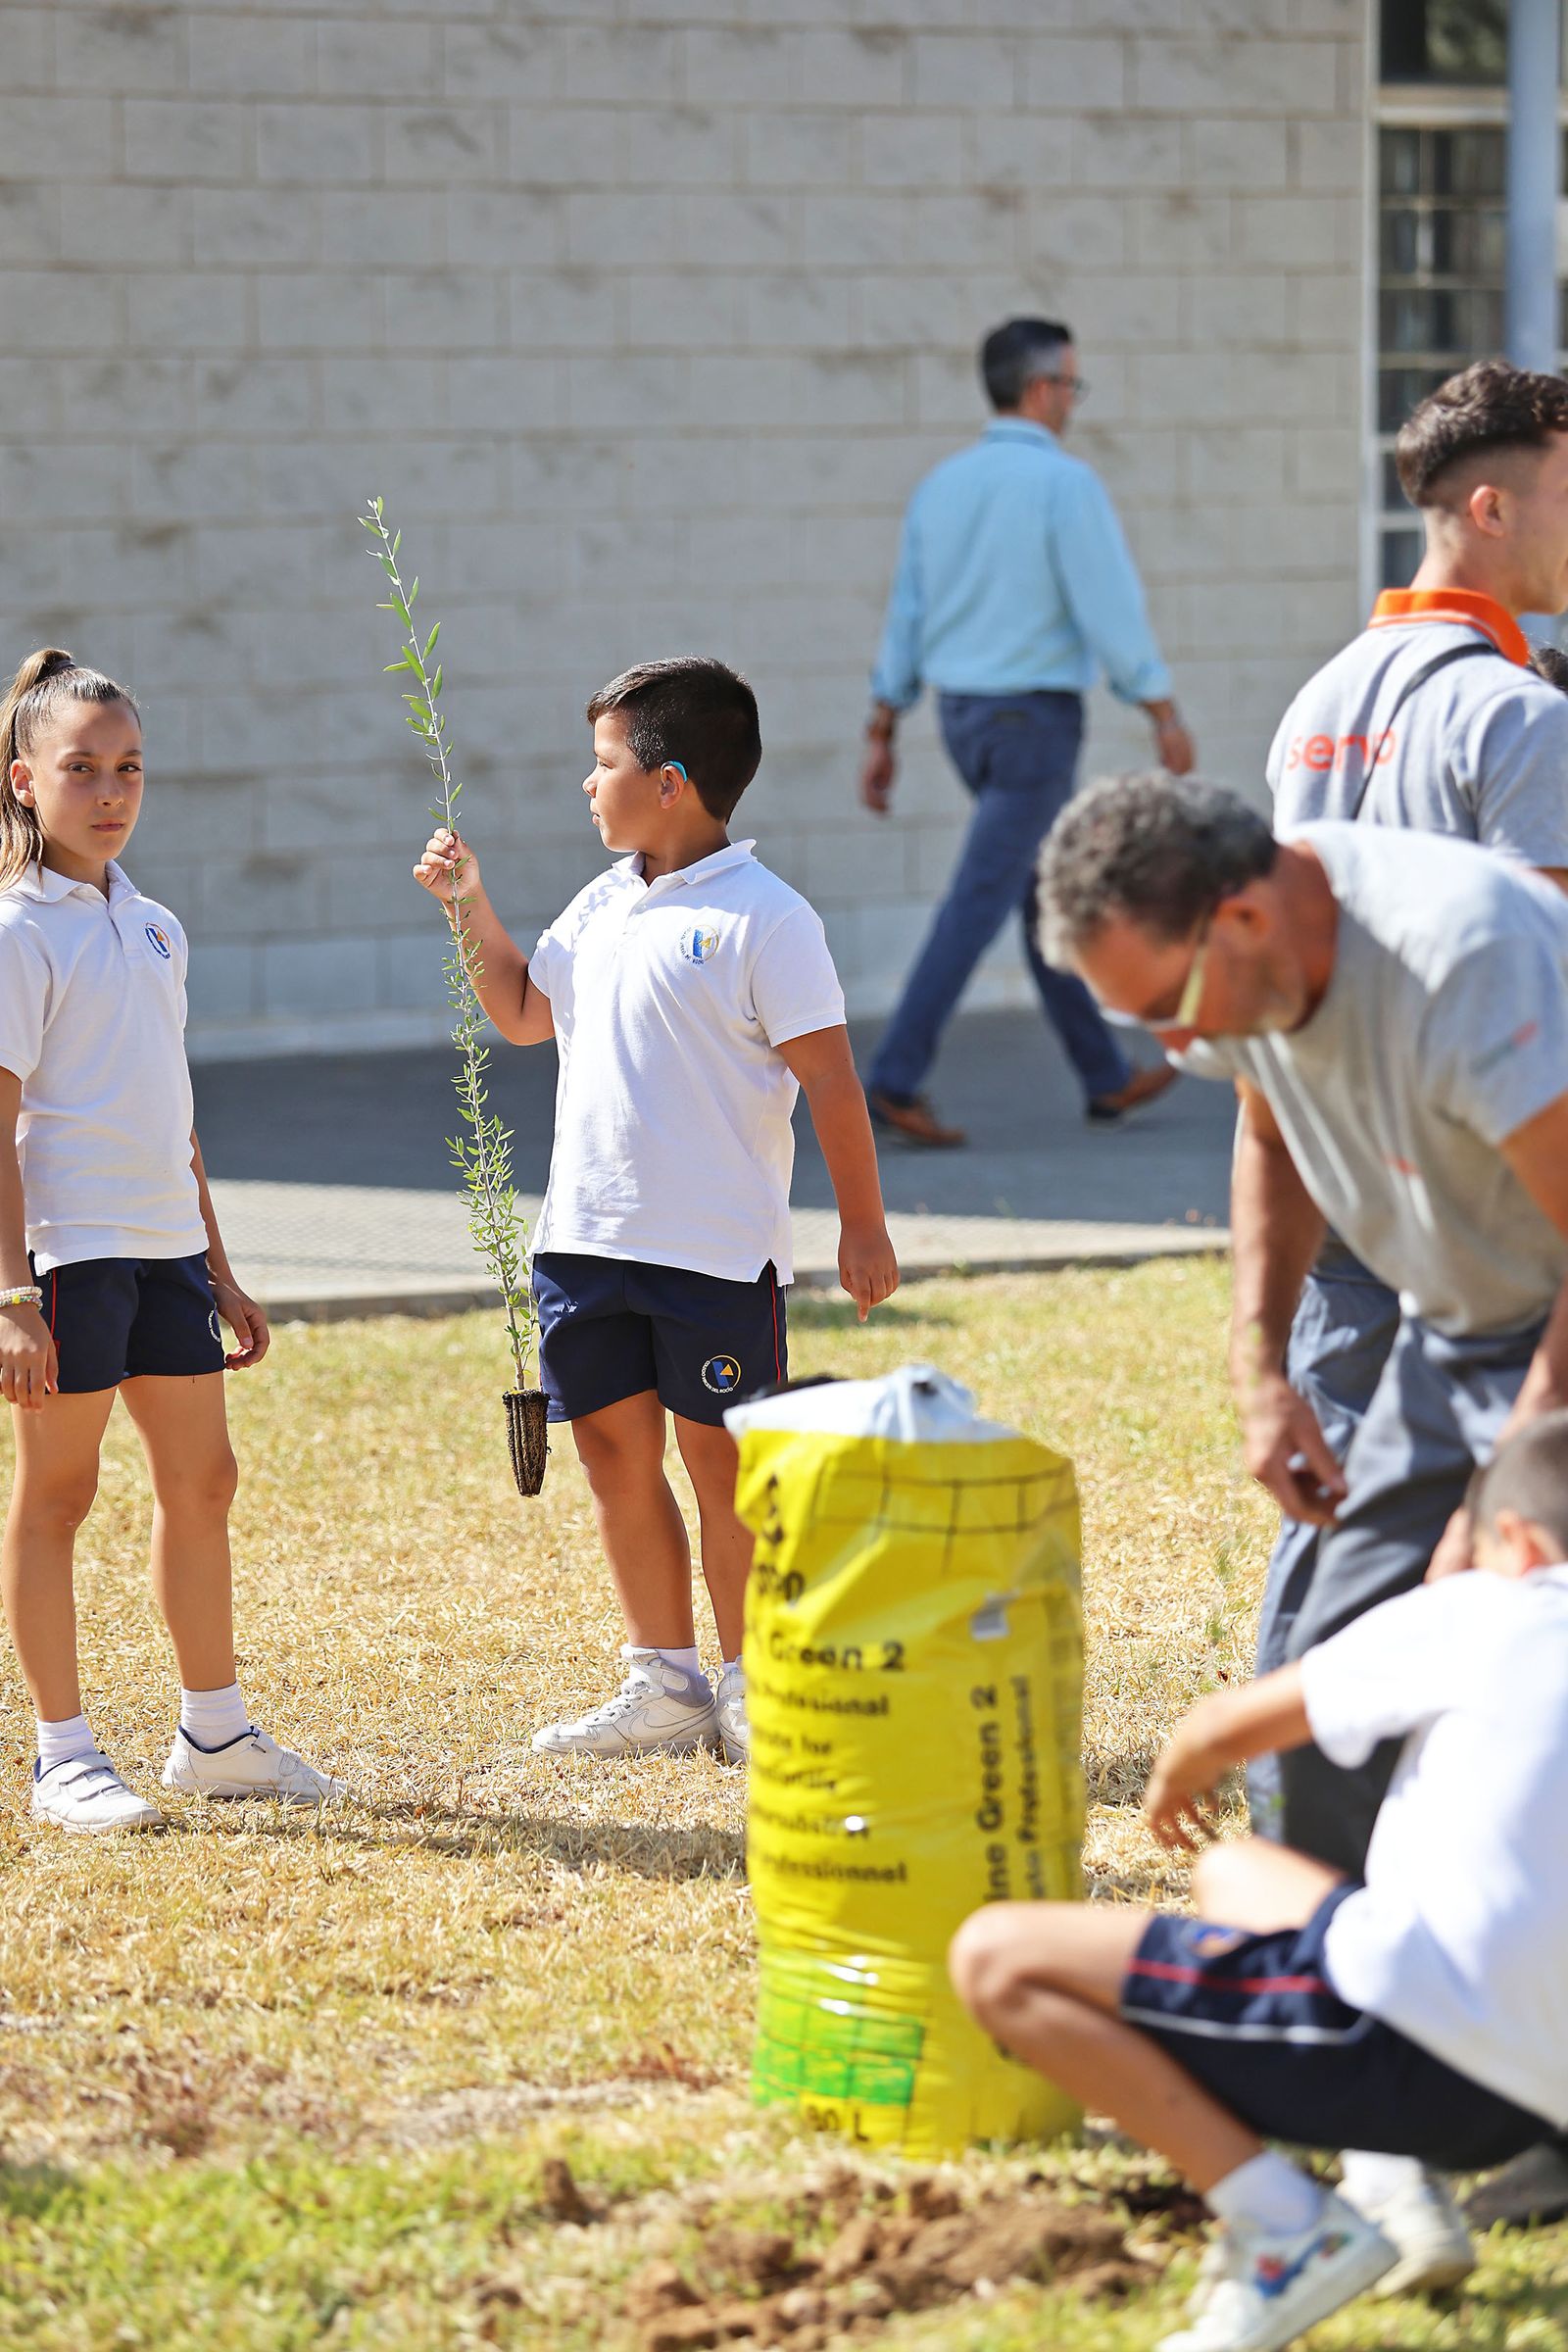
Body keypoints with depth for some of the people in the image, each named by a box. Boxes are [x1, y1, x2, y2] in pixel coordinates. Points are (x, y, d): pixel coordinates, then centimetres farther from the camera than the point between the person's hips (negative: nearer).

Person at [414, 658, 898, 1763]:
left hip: (716, 1248, -7)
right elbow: (525, 1011, 28)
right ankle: (665, 1682, 19)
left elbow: (830, 1079, -11)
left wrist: (864, 1226, -12)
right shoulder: (603, 906, 12)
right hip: (588, 1236, 7)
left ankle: (751, 1690, 9)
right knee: (615, 1451, 10)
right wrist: (471, 904, 16)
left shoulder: (762, 917, -11)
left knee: (721, 1461, -1)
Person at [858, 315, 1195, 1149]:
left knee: (1047, 892, 16)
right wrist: (1162, 711, -6)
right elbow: (1109, 607, -16)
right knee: (980, 900, -8)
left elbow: (906, 613, 9)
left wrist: (882, 735, 12)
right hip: (1032, 716, -8)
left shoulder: (943, 484, 7)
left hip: (961, 713, 8)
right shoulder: (1063, 483, -14)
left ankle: (1106, 1077, 23)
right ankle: (895, 1079, -14)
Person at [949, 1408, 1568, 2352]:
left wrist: (1176, 1776, 36)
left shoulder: (1476, 1613, 2)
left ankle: (1288, 2228, -11)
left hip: (1410, 2022, -8)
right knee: (1235, 1872, 32)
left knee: (998, 1960, -5)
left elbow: (1228, 1727, 13)